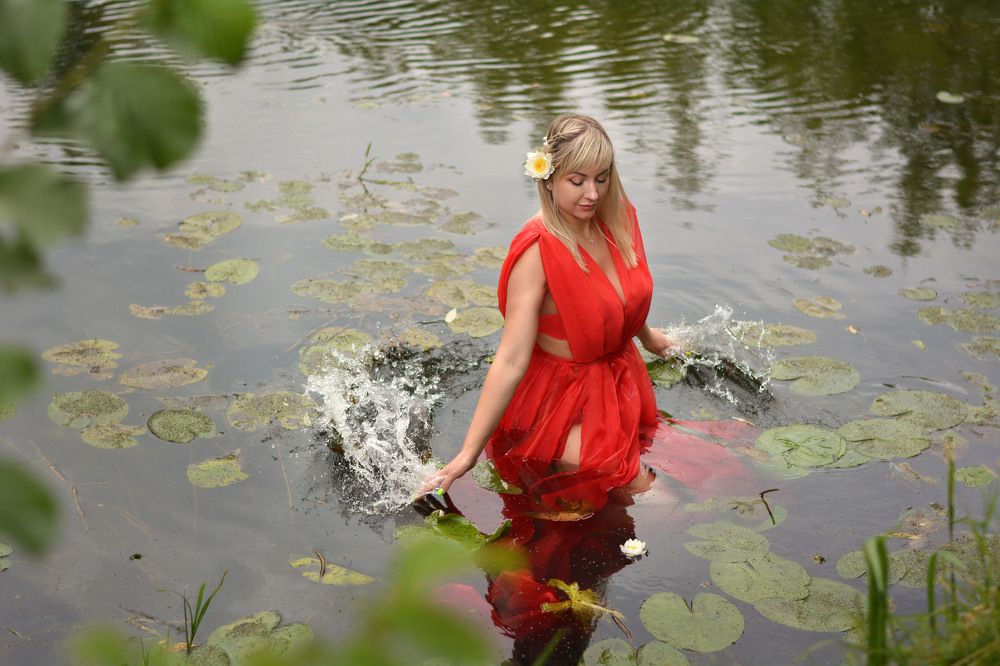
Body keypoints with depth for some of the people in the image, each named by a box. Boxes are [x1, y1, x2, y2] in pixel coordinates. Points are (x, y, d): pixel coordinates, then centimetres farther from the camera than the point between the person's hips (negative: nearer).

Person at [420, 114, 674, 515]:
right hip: (562, 398, -7)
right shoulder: (537, 252, -27)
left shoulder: (616, 218, -6)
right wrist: (468, 454, -32)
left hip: (619, 378, 8)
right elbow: (511, 360, -30)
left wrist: (647, 336, 34)